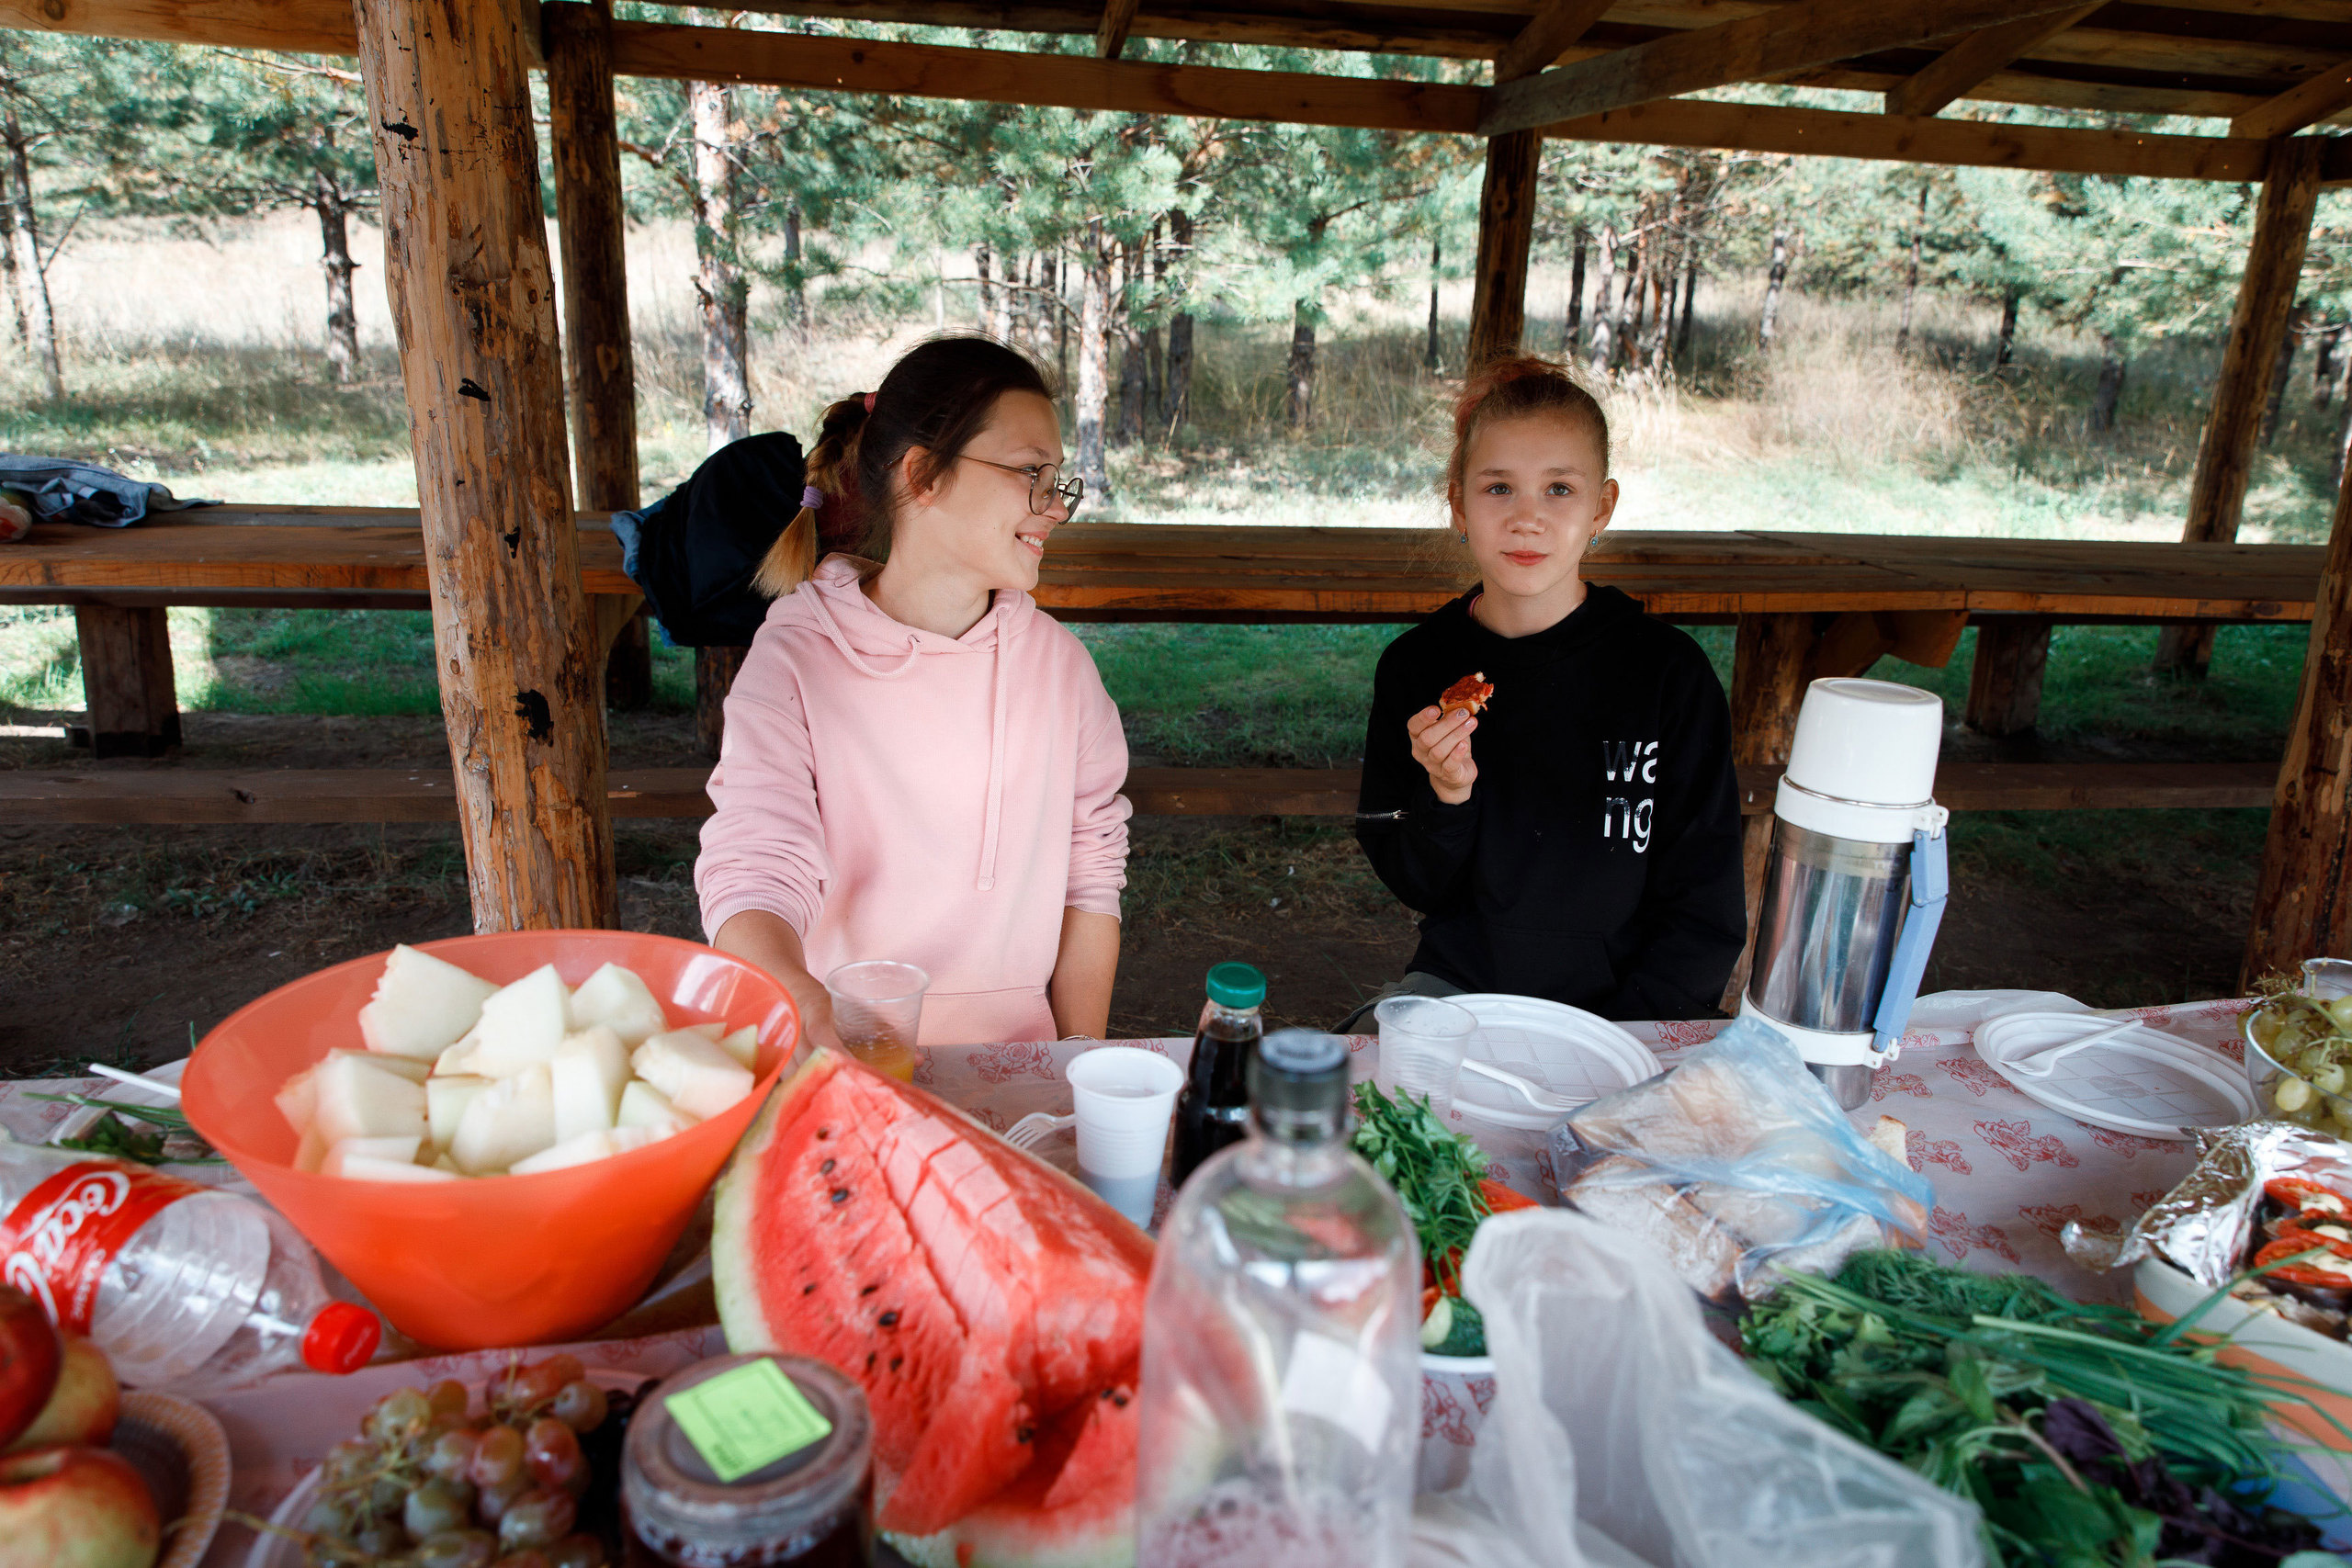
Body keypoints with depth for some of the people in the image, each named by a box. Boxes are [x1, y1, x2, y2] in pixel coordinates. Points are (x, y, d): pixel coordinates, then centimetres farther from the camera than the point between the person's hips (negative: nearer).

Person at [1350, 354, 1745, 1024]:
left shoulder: (1669, 670, -8)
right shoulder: (1416, 666, -2)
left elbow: (1706, 913, -4)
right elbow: (1414, 886, 3)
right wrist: (1445, 796, -16)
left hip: (1625, 1002, 0)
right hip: (1457, 985, 1)